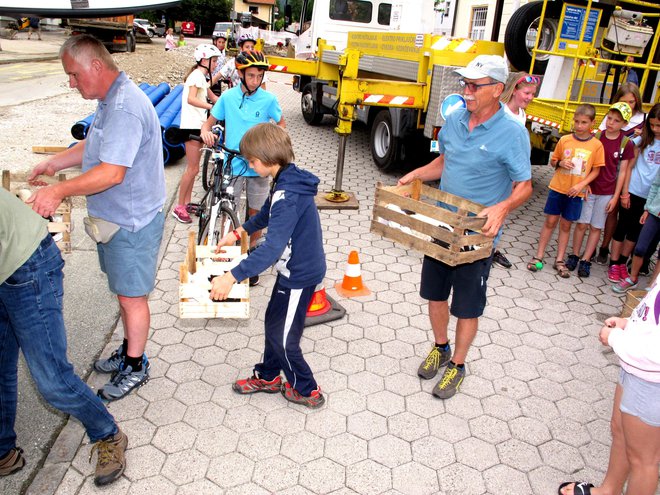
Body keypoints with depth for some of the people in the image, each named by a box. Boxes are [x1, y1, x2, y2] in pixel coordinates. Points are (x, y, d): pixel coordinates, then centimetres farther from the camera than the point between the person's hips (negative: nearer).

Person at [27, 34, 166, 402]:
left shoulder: (125, 108, -25)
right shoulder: (111, 99, 10)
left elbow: (112, 173, -30)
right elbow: (95, 146, 23)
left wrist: (60, 191, -22)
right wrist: (54, 163, 13)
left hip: (133, 222, -10)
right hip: (116, 217, 10)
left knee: (132, 297, 5)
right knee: (125, 292, 21)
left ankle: (136, 367, 23)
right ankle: (129, 351, 39)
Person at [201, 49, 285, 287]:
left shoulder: (268, 99, -5)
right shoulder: (228, 97, -2)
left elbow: (281, 124, 8)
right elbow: (210, 121, 7)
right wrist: (206, 132, -16)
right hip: (231, 164, 1)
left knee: (255, 214, 10)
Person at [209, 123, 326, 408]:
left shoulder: (287, 194, -30)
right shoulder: (287, 181, 2)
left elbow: (272, 248, -38)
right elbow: (267, 213, 21)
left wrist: (232, 277, -38)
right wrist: (239, 232, 15)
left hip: (300, 274, -10)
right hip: (295, 267, 10)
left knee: (282, 338, 7)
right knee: (273, 323, 22)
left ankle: (307, 391, 26)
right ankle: (268, 376, 41)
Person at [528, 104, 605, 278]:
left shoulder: (596, 145, -4)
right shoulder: (564, 140, -2)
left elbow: (596, 170, 0)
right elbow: (552, 161, 8)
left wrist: (581, 185, -13)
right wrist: (560, 163, -14)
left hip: (576, 192, 0)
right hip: (557, 188, 0)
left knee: (566, 225, 9)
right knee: (550, 222, 5)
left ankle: (559, 261, 18)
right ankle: (538, 257, 14)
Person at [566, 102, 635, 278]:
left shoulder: (626, 144, -4)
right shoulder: (596, 137, -2)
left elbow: (622, 172, -1)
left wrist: (615, 197, -3)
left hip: (607, 193, 0)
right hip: (588, 188, 0)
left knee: (596, 227, 6)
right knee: (582, 223, 4)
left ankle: (585, 260, 14)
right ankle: (574, 255, 18)